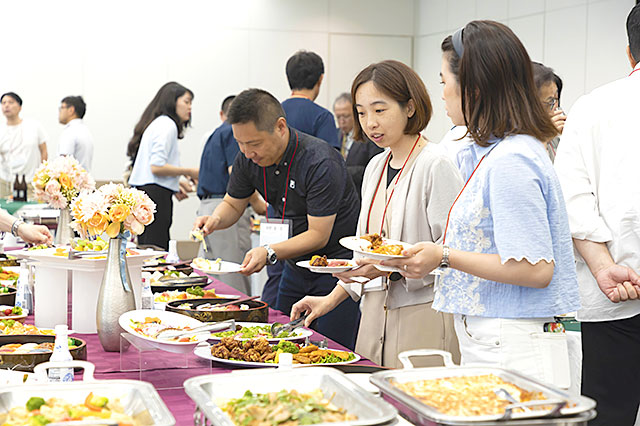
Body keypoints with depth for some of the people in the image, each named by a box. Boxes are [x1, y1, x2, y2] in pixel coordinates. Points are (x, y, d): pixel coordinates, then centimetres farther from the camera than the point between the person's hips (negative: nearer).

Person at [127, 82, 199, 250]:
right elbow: (156, 167, -17)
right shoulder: (167, 125, -7)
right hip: (156, 194, -10)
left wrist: (176, 184, 16)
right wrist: (188, 172, -6)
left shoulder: (156, 123, 22)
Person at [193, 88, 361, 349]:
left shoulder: (320, 163, -26)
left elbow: (318, 235, -24)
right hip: (297, 265, 7)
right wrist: (215, 219, -13)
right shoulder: (248, 159, -6)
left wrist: (269, 253, -35)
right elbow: (233, 204, 10)